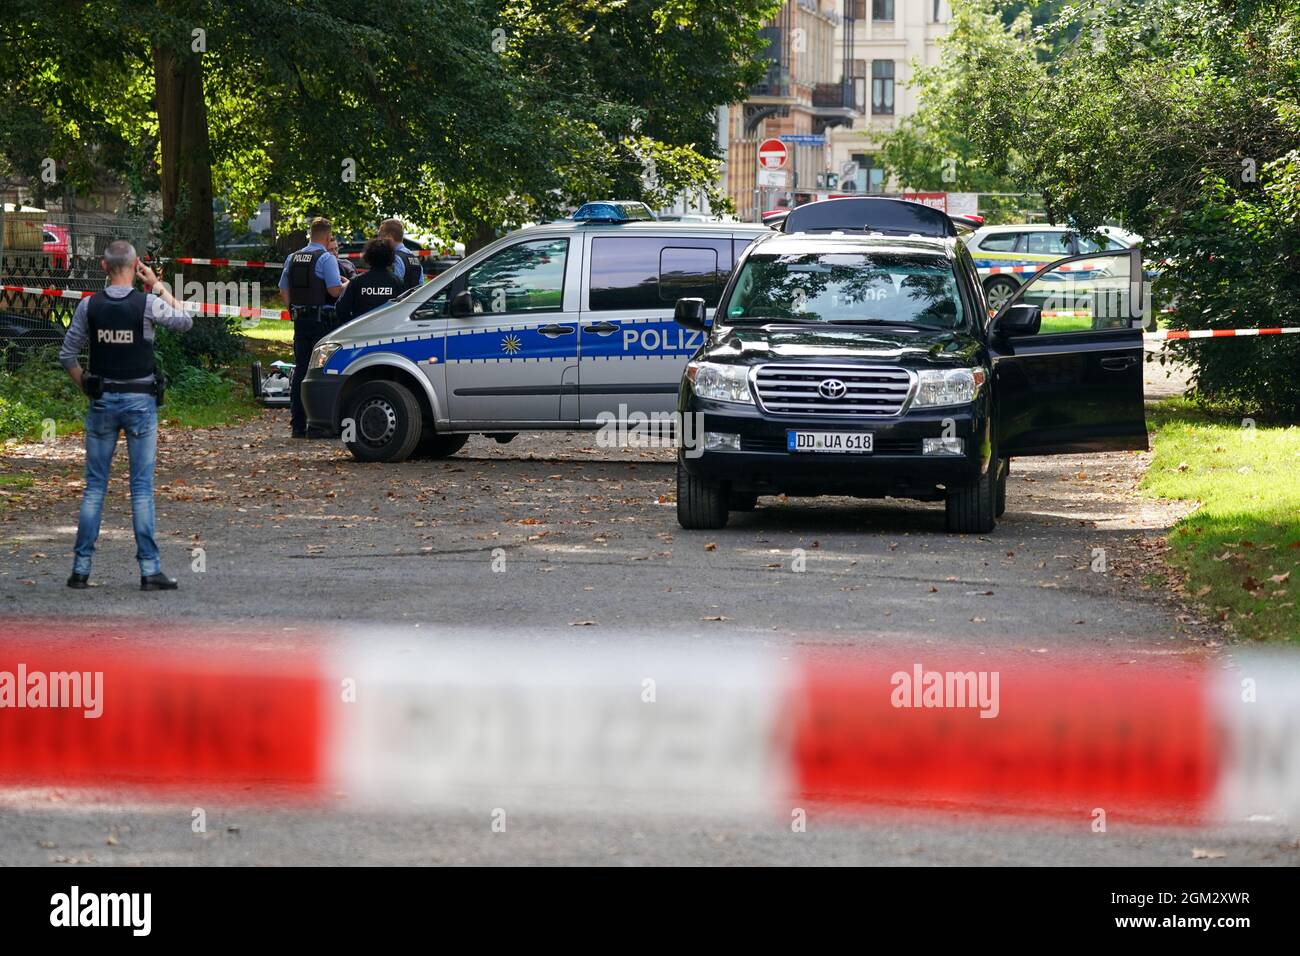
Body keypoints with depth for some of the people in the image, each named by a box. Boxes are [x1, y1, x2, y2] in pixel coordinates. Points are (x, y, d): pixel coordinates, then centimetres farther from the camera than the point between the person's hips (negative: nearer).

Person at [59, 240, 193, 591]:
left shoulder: (89, 306, -2)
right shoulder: (148, 304, -10)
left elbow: (67, 356, 3)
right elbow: (185, 321, 7)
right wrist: (158, 286, 9)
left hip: (101, 402, 2)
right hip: (139, 401, -2)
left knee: (95, 485, 8)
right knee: (142, 486, 1)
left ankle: (81, 567, 7)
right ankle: (150, 569, -1)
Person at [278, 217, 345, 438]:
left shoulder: (293, 258, 11)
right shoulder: (326, 258, -10)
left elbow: (284, 290, 14)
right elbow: (334, 290, -17)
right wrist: (346, 285, 3)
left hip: (300, 318, 6)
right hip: (323, 319, -6)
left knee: (300, 370, 8)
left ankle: (297, 424, 7)